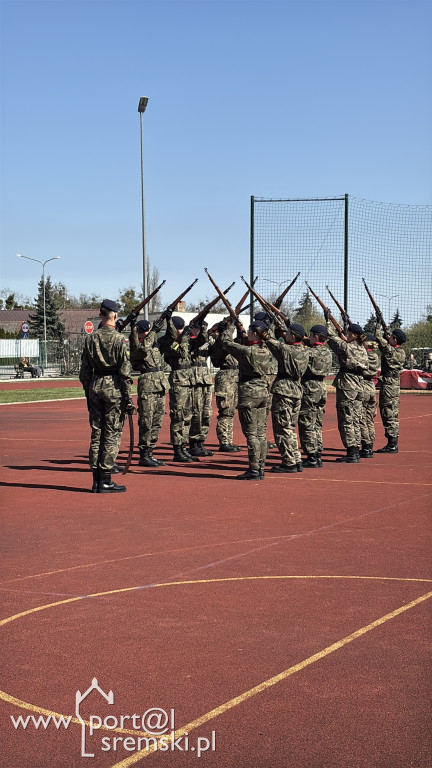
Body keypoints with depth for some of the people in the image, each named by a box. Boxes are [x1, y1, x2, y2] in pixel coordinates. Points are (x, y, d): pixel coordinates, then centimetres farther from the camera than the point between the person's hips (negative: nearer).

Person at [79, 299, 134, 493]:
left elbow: (85, 370, 9)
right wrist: (128, 398, -6)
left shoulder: (91, 339, 5)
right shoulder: (118, 339, -9)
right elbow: (125, 371, -10)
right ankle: (105, 481, 0)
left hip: (95, 386, 5)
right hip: (114, 387, -5)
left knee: (96, 433, 11)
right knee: (112, 434, 0)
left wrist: (88, 393, 17)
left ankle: (96, 480, 14)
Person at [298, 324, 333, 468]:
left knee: (307, 424, -3)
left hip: (310, 388, -8)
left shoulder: (311, 352, -16)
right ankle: (318, 455, 17)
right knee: (317, 424, 14)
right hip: (321, 387, 8)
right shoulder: (327, 352, 9)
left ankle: (311, 457, -3)